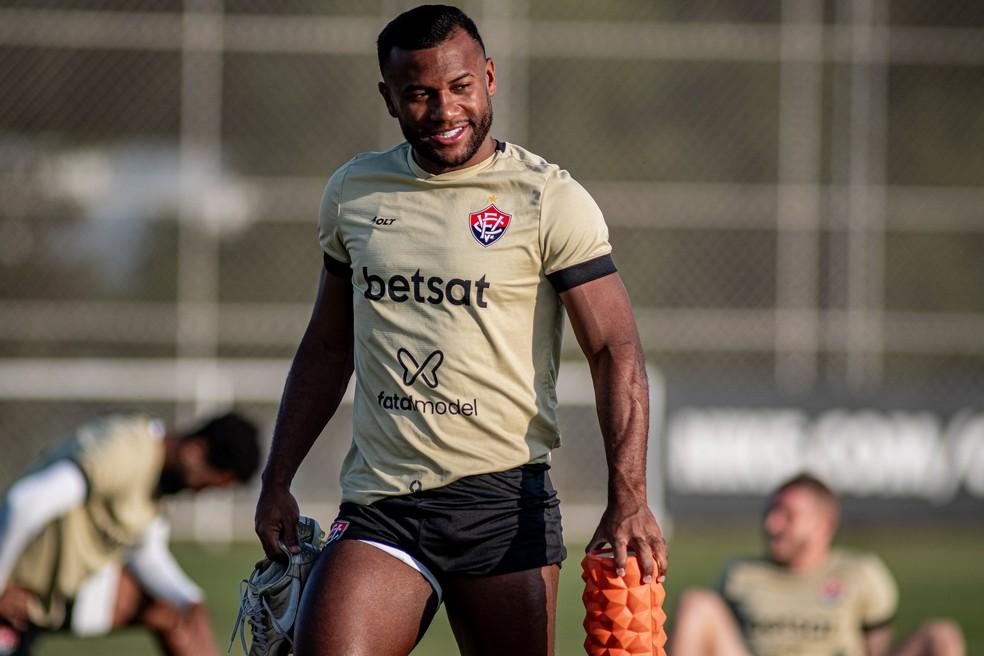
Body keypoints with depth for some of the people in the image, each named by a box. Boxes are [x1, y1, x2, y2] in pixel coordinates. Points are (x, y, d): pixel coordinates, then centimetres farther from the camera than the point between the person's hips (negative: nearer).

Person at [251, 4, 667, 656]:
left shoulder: (550, 199, -3)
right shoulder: (353, 192, 11)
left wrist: (628, 497, -20)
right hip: (378, 506, 3)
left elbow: (616, 352, -7)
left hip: (505, 502, -3)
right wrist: (278, 482, 16)